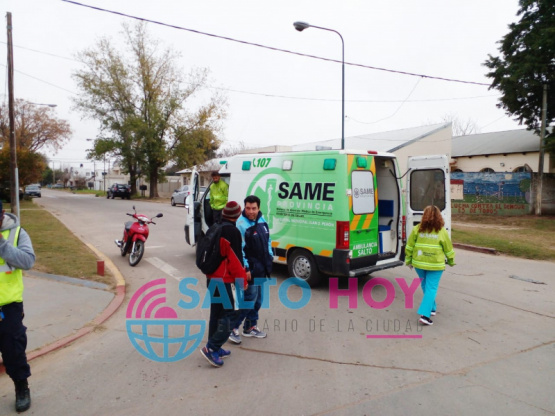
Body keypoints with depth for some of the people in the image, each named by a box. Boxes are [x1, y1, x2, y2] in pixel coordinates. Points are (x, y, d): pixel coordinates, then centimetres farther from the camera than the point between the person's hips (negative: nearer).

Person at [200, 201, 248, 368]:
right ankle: (211, 348, -5)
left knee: (217, 312, 16)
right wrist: (242, 279, -9)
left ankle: (215, 348, 24)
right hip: (224, 279, -9)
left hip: (212, 276, 9)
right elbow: (236, 259, -18)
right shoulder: (233, 232, -17)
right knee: (230, 314, -3)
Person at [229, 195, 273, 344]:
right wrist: (245, 268, -22)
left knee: (257, 299, 16)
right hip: (250, 269, -8)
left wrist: (270, 257, 13)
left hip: (261, 268, 8)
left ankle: (250, 327, 30)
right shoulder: (241, 224, -18)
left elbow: (268, 241, 19)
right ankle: (233, 327, 6)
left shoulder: (262, 221, 7)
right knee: (249, 299, -8)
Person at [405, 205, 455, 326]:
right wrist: (451, 261, 20)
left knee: (425, 285, 20)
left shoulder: (417, 229, -3)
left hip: (419, 263, 3)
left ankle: (431, 308, 34)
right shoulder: (442, 231, -7)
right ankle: (425, 314, -9)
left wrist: (408, 260, 12)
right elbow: (448, 249, 3)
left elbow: (409, 247, 0)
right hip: (435, 265, -2)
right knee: (431, 288, 0)